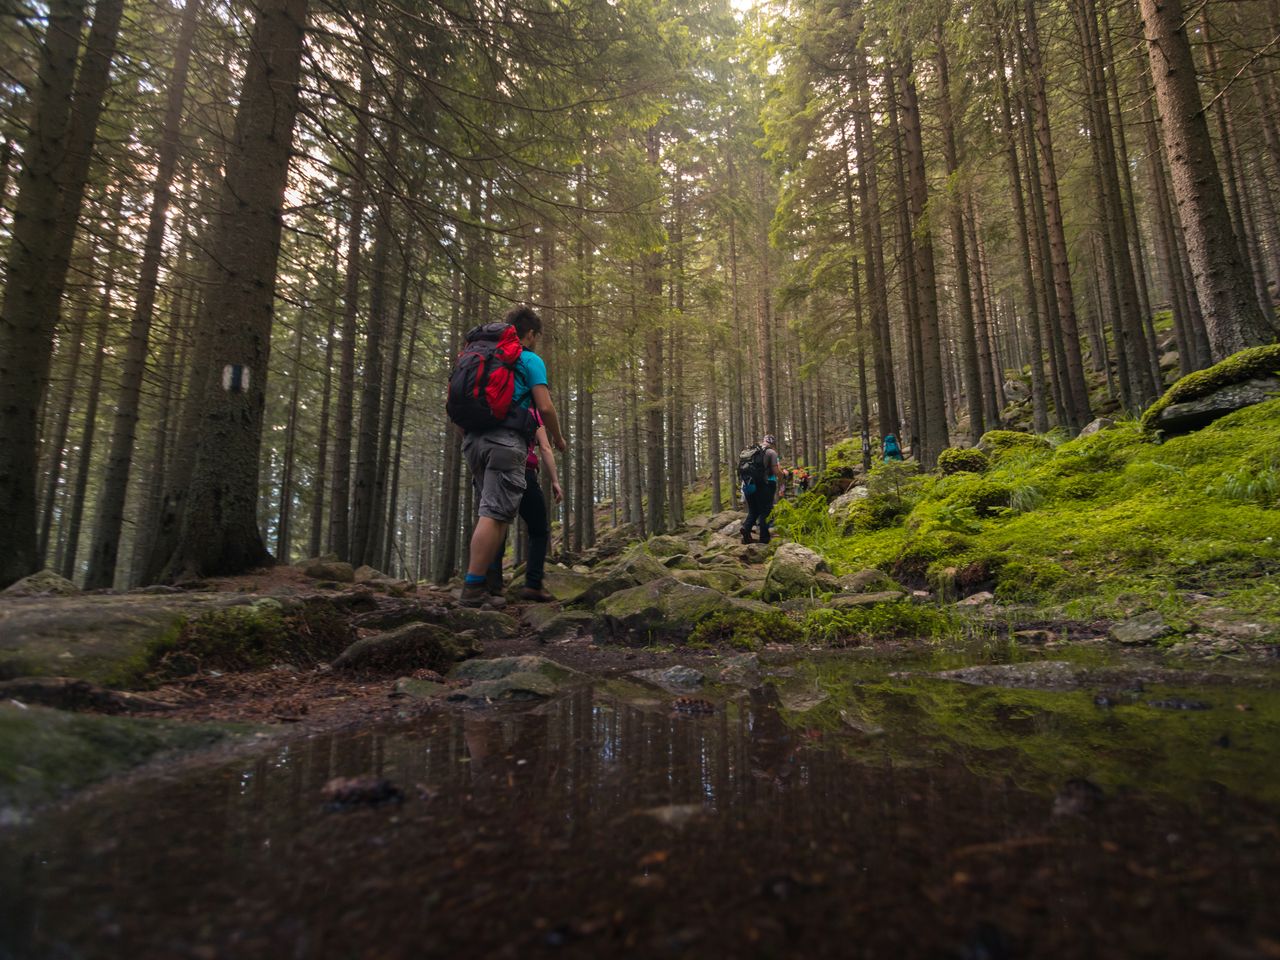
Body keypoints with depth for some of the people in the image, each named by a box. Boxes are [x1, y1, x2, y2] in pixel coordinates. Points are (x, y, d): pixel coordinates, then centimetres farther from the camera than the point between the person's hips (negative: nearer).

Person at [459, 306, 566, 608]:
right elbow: (545, 407, -5)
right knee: (495, 513, -11)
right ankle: (473, 589, -16)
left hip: (474, 438, 8)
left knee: (490, 512, 12)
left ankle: (478, 583, 9)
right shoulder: (530, 360, 4)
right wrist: (558, 438, 10)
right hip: (506, 439, -8)